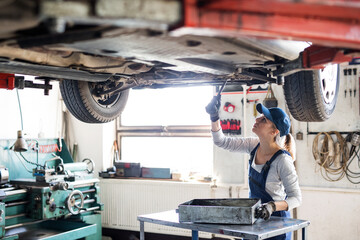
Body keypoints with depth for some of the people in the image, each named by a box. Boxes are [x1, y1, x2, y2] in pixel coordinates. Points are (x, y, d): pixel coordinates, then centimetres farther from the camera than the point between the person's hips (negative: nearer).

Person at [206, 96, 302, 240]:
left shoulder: (282, 160, -24)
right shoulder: (254, 146, -5)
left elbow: (296, 198, -22)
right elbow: (221, 142, 1)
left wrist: (272, 206, -39)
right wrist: (214, 116, -12)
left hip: (274, 221, -6)